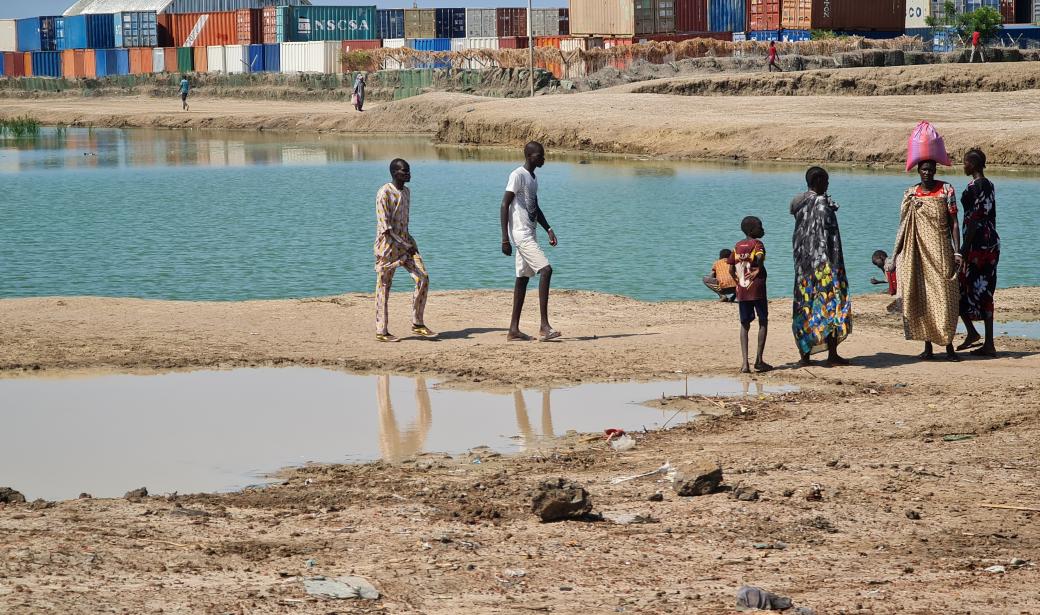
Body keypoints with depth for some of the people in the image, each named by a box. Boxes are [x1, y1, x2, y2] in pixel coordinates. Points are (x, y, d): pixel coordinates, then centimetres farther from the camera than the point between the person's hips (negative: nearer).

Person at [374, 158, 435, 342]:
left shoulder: (406, 192, 13)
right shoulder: (384, 193, -14)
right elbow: (384, 226, -19)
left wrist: (410, 243, 16)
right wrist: (405, 245, -21)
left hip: (405, 242, 8)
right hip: (388, 244, -8)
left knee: (423, 278, -4)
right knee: (384, 287, -3)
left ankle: (418, 324, 3)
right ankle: (381, 331, 3)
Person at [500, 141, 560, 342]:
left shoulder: (533, 178, 17)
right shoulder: (518, 175, -13)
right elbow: (504, 205, -16)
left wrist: (548, 229, 14)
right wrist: (505, 238, -20)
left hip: (529, 234, 10)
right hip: (520, 234, -10)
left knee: (523, 277, 9)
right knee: (545, 270, -18)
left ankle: (514, 329, 11)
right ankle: (544, 326, -21)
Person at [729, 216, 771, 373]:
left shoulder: (737, 246, 10)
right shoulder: (757, 244, -5)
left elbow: (731, 269, 7)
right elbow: (760, 256, -27)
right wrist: (758, 270, -11)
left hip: (741, 290, 4)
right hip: (757, 289, -4)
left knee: (744, 325, 7)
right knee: (763, 321, 9)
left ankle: (745, 363, -5)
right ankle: (759, 360, 3)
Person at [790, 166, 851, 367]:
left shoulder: (799, 203, 9)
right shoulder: (822, 203, -14)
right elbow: (826, 232, -17)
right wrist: (833, 262, -17)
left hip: (803, 260, 8)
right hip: (822, 260, -8)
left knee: (805, 305, 9)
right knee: (831, 304, -1)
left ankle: (805, 355, 9)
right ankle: (832, 354, -3)